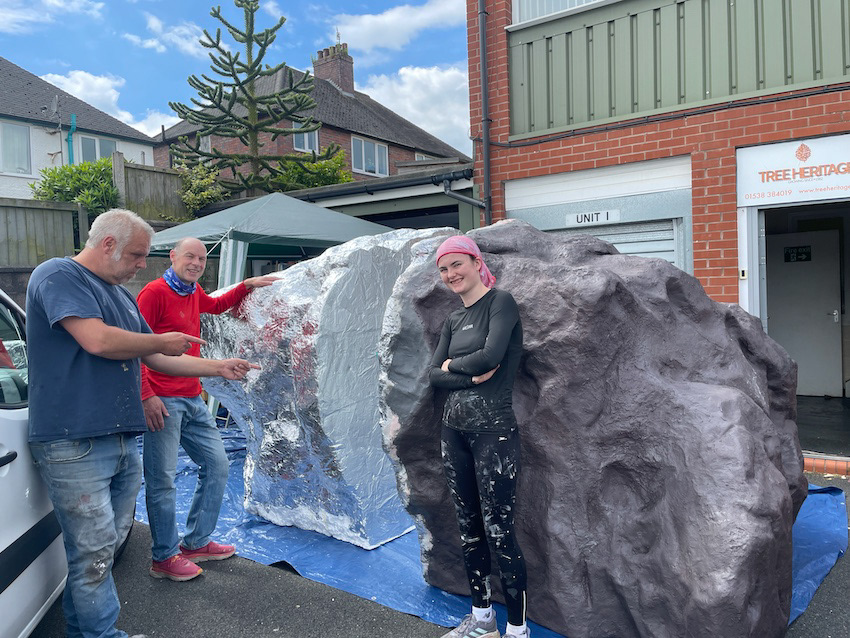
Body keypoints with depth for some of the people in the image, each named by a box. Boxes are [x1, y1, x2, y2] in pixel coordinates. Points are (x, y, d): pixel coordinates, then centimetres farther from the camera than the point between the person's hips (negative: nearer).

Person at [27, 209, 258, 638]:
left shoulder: (121, 296, 21)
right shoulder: (58, 275, -7)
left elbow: (157, 359, 24)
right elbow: (98, 340, -22)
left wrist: (219, 368, 19)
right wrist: (161, 341, -6)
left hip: (123, 440, 9)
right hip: (75, 445, -9)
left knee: (107, 545, 15)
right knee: (94, 554, -2)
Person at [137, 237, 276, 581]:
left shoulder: (194, 293, 15)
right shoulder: (155, 292, -10)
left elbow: (217, 305, 39)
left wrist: (246, 285, 27)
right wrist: (147, 396, -19)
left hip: (193, 401, 9)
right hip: (162, 402, -9)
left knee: (217, 465, 13)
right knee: (162, 479, 0)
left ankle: (196, 542, 26)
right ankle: (165, 557, 15)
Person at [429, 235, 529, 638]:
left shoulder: (501, 302, -5)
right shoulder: (453, 321, 13)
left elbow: (492, 355, -19)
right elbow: (434, 374, 5)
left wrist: (453, 364, -3)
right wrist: (471, 376, -11)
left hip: (493, 430, -7)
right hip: (454, 429, 7)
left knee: (498, 530, -3)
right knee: (468, 526, 14)